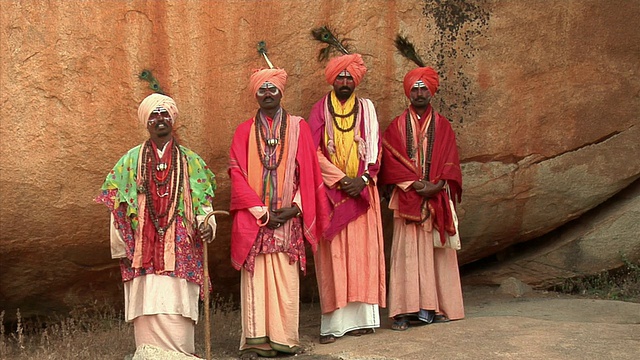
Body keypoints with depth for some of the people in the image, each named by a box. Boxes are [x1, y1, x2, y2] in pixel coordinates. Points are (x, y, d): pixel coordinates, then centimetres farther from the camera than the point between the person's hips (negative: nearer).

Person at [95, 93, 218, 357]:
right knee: (148, 305, -5)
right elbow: (116, 201, 9)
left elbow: (203, 199, 10)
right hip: (144, 248, 0)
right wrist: (121, 245, 3)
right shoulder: (131, 160, 10)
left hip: (180, 247, 0)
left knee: (177, 305, -5)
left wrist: (206, 223, -11)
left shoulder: (190, 161, 11)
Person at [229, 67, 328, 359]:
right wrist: (261, 211, -9)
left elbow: (308, 171, 5)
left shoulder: (298, 128, 9)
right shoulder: (244, 132, 9)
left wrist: (295, 207, -7)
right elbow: (237, 173, 1)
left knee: (286, 280, -1)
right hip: (254, 220, 0)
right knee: (255, 278, -3)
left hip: (288, 217, 0)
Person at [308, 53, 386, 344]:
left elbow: (374, 148, 7)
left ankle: (361, 317, 5)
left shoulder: (366, 108, 11)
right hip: (330, 191, -2)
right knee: (333, 254, -5)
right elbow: (314, 152, -4)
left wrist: (363, 179, -9)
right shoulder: (320, 110, 4)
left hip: (362, 191, 2)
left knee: (363, 251, 0)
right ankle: (333, 323, -5)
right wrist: (342, 179, -13)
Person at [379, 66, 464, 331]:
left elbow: (450, 162, 5)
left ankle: (435, 306, 8)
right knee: (407, 251, -7)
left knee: (437, 251, 2)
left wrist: (437, 186, -11)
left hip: (437, 200, 2)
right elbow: (391, 160, -2)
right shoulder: (397, 126, 9)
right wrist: (414, 183, -14)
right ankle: (404, 311, -7)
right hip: (407, 199, -2)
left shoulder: (442, 125, 12)